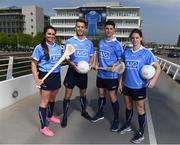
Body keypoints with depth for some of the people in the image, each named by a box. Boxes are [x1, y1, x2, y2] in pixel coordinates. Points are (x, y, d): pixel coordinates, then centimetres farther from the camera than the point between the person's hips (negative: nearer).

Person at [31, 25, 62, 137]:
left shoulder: (58, 47, 6)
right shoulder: (40, 47, -11)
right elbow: (34, 64, -10)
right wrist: (36, 79, -18)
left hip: (56, 75, 6)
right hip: (45, 76, -6)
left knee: (52, 98, 21)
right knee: (44, 101, 0)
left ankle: (50, 116, 45)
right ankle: (43, 127, 13)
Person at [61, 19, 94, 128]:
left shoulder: (89, 43, 4)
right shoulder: (69, 42, -5)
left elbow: (92, 56, 12)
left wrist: (89, 65, -8)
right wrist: (73, 65, -21)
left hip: (84, 72, 3)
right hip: (72, 71, -3)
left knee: (83, 93, 19)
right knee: (68, 94, -1)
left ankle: (84, 111, 40)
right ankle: (65, 116, 16)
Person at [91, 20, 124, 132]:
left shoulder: (117, 44, -11)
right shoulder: (101, 42, 6)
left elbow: (121, 59, -8)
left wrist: (115, 64, -27)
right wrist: (97, 63, 3)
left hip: (112, 75, -6)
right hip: (100, 74, 6)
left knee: (113, 97, 2)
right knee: (101, 94, 19)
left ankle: (116, 120, 20)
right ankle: (100, 113, 40)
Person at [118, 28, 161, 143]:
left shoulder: (146, 52, -10)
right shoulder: (126, 52, 2)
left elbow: (158, 67, -10)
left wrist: (154, 79, -27)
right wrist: (121, 82, 9)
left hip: (139, 86, -4)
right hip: (127, 85, 4)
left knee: (140, 110, 9)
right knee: (128, 107, 21)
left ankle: (141, 133, 28)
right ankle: (127, 125, 43)